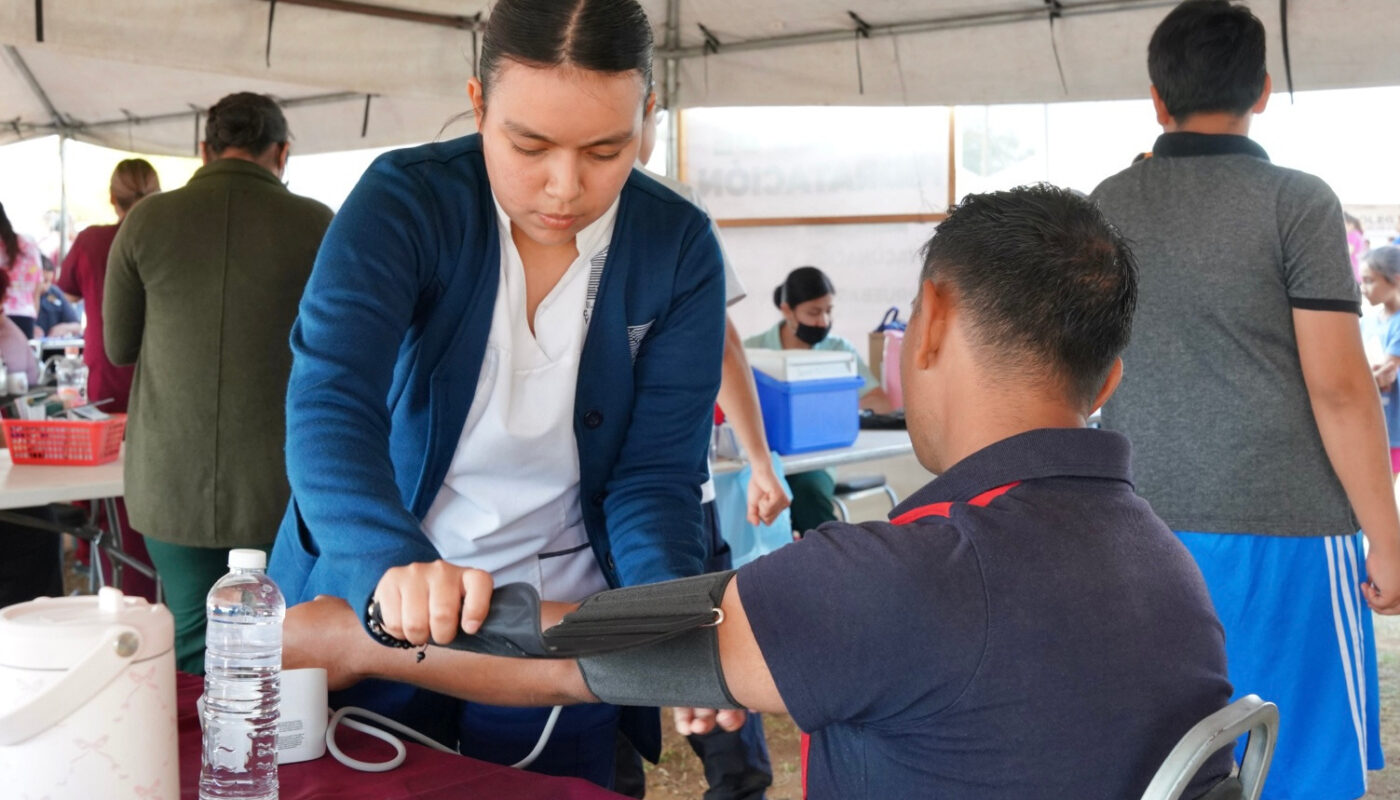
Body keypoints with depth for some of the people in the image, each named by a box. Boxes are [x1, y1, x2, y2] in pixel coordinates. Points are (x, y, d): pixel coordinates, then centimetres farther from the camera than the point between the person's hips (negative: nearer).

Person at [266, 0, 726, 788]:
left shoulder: (679, 250, -12)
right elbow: (328, 405, -30)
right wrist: (399, 572, -48)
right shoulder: (405, 201, -17)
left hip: (559, 633, 1)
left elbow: (656, 473, -12)